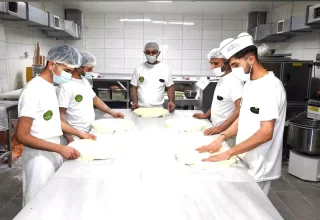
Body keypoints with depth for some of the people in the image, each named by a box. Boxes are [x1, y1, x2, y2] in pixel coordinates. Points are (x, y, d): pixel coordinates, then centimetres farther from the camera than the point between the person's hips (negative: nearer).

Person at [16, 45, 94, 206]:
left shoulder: (49, 86, 7)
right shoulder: (33, 90, -20)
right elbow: (22, 136, -22)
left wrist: (80, 134, 14)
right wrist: (60, 148, -26)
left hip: (53, 154, 8)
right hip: (39, 158, -8)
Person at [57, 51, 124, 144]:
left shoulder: (85, 81, 10)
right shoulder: (66, 86, -16)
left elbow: (95, 99, 21)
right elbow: (60, 115, -17)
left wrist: (112, 113, 11)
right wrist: (70, 139, -22)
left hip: (91, 132, 7)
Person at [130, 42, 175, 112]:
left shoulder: (165, 68, 2)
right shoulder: (139, 68, 5)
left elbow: (170, 87, 6)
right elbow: (134, 87, 7)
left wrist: (171, 101, -11)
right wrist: (135, 102, -9)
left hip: (158, 109, -1)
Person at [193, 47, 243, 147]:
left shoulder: (234, 81, -20)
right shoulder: (222, 79, 9)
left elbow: (241, 110, -28)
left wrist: (220, 128, -28)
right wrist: (206, 115, 15)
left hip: (226, 132, -9)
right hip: (217, 129, 9)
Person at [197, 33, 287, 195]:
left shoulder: (270, 87, -21)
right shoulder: (250, 83, 6)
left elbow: (266, 133, -25)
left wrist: (229, 153, -23)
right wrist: (222, 137, 0)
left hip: (258, 166, -7)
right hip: (245, 159, 8)